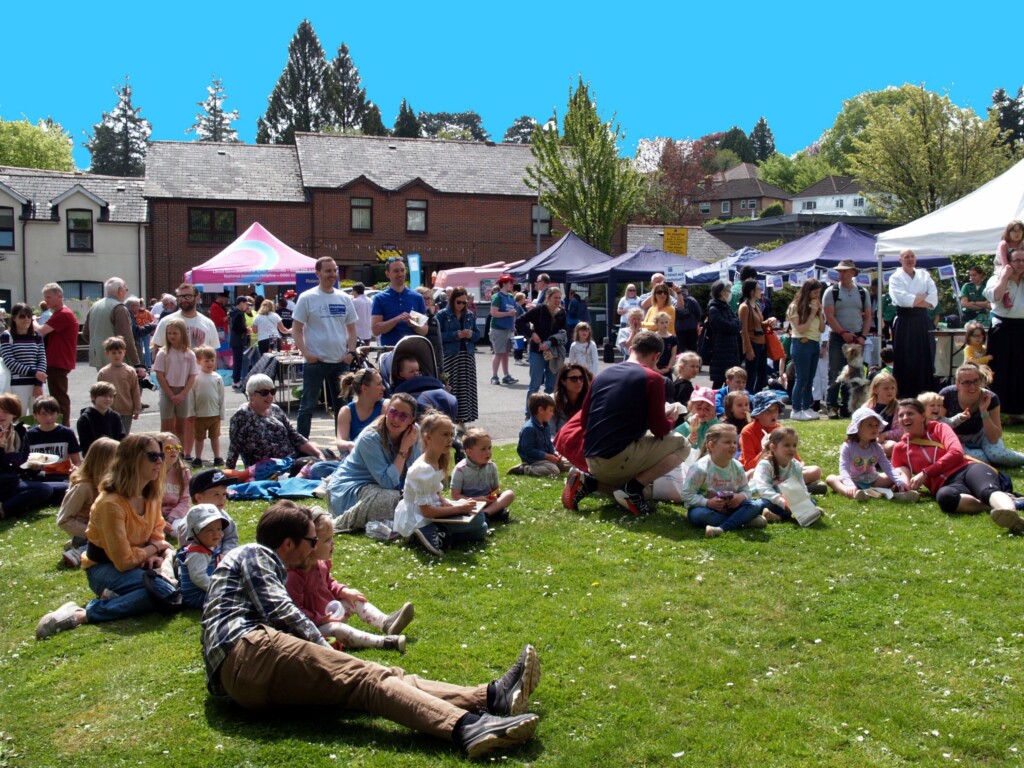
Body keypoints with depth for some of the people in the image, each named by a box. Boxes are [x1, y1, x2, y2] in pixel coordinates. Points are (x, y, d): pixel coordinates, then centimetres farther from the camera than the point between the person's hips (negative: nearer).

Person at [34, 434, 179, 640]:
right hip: (104, 569, -8)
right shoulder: (111, 503, -25)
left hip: (138, 562, 8)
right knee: (165, 592, -31)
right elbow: (124, 560, -24)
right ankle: (80, 615, -26)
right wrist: (154, 548, -8)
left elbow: (156, 535, 9)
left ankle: (116, 596, -6)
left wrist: (166, 553, -13)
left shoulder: (152, 495, -1)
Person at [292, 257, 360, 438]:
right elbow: (296, 330, -4)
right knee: (308, 405, 3)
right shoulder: (307, 298, -4)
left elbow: (351, 329, 14)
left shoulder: (344, 299, 8)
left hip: (341, 361, 4)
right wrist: (306, 353, -14)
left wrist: (351, 352, 1)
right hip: (315, 362, -4)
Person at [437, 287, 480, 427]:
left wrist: (471, 334, -6)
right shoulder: (443, 315, -1)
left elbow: (478, 334, 16)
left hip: (468, 355, 5)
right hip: (450, 356, -5)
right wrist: (455, 335, -16)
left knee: (466, 387, 3)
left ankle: (462, 418, 11)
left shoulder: (470, 315, 13)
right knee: (451, 387, -8)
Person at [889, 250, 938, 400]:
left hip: (922, 321, 4)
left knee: (925, 359, 3)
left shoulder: (924, 275, 12)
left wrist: (913, 300, -11)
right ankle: (905, 396, 2)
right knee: (905, 361, -3)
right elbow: (903, 299, -16)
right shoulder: (896, 278, 1)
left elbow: (933, 300, 0)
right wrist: (923, 296, -6)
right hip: (904, 322, -4)